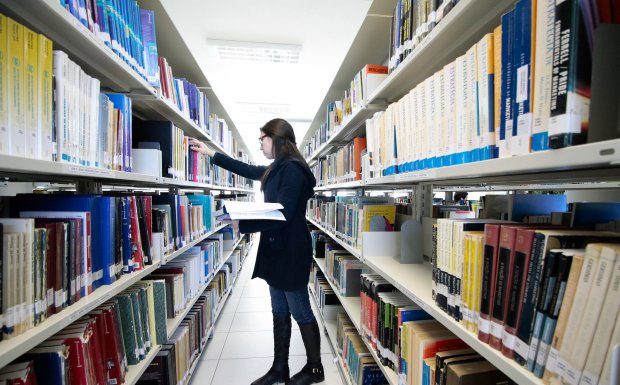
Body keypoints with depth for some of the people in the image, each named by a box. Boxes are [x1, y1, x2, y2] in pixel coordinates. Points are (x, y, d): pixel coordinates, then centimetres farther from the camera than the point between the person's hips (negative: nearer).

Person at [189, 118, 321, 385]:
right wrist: (210, 153, 30)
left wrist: (242, 225, -23)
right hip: (277, 251, 9)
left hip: (291, 253, -9)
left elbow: (283, 215, -23)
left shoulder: (292, 170, -17)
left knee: (301, 313, 5)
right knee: (280, 313, 16)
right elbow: (246, 169, 25)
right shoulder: (278, 170, 12)